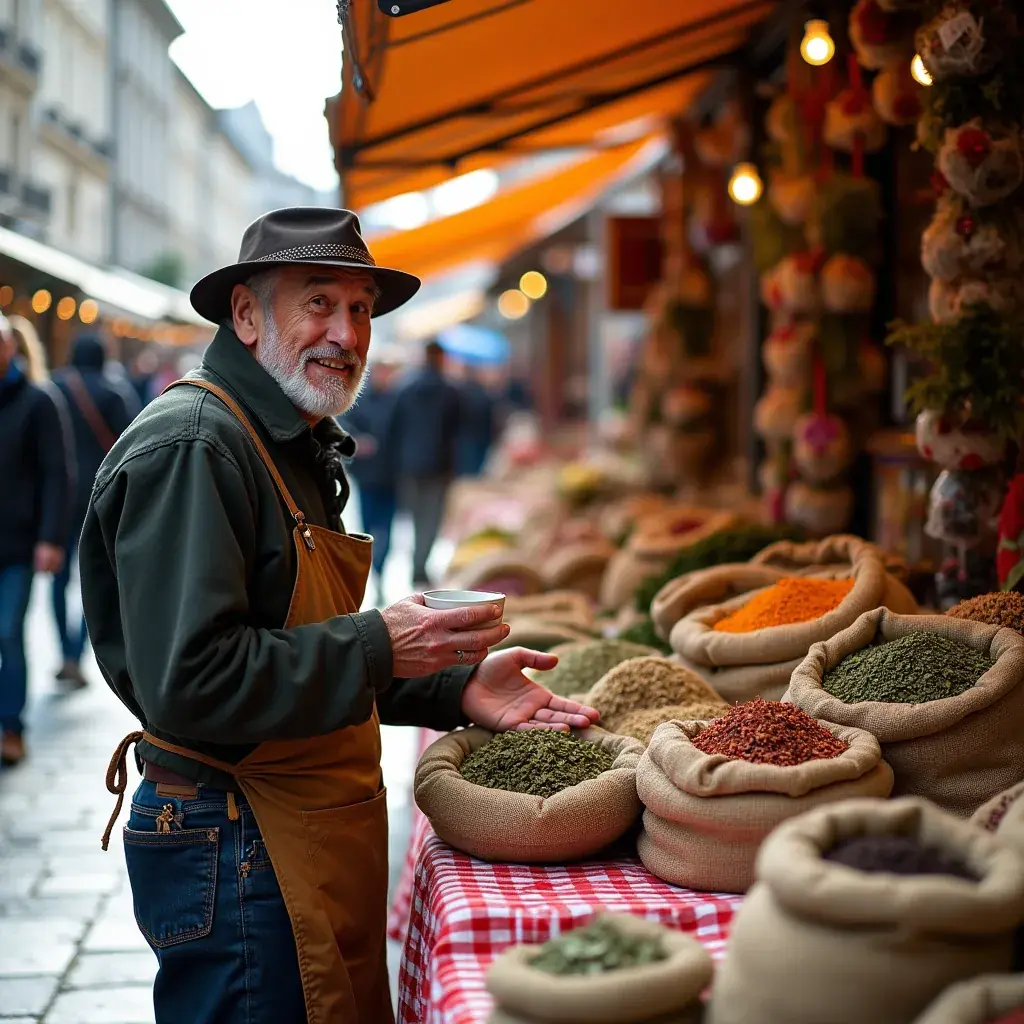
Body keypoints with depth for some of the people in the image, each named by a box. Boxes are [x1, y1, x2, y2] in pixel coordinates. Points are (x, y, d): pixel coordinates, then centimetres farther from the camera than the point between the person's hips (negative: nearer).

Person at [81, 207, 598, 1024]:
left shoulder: (291, 446, 16)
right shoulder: (190, 447, -17)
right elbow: (185, 684, -26)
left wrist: (457, 688, 8)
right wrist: (378, 647, -20)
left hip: (318, 846, 10)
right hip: (237, 851, -10)